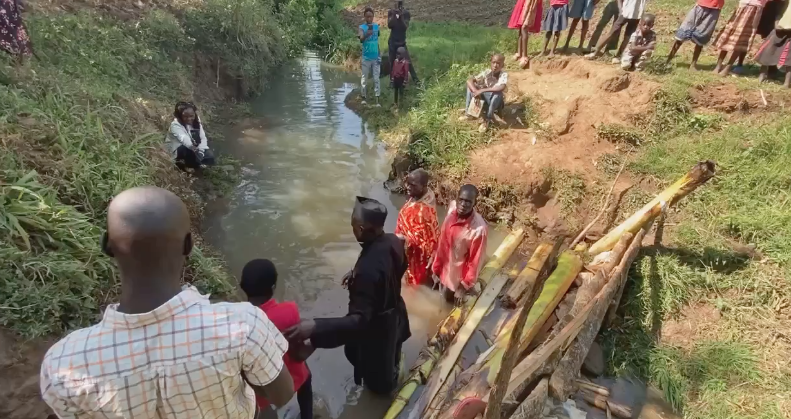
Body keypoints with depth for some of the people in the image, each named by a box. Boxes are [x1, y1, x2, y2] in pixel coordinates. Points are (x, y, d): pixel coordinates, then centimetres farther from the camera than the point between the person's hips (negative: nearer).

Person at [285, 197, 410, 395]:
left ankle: (381, 386, 60)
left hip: (377, 325, -7)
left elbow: (359, 320, -43)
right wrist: (357, 275, 4)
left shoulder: (368, 268, -45)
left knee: (376, 362, 28)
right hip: (394, 311, 7)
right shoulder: (394, 241, -19)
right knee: (390, 352, 38)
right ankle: (391, 376, 68)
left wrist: (315, 327, -51)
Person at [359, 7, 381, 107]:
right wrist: (366, 34, -46)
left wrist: (379, 55, 15)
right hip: (366, 58, -2)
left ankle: (377, 100, 0)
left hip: (376, 57, 2)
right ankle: (364, 98, 18)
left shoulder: (376, 26, 5)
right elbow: (361, 39, -25)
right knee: (364, 78, 6)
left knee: (376, 79, 0)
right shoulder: (361, 27, -7)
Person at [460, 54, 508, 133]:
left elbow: (501, 88, -44)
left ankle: (487, 120, -21)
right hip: (485, 100, 4)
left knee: (498, 93, -38)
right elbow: (469, 80, -19)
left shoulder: (504, 75, -23)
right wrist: (476, 91, -36)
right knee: (471, 84, -10)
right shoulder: (487, 72, -12)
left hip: (497, 103, -4)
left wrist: (482, 90, -42)